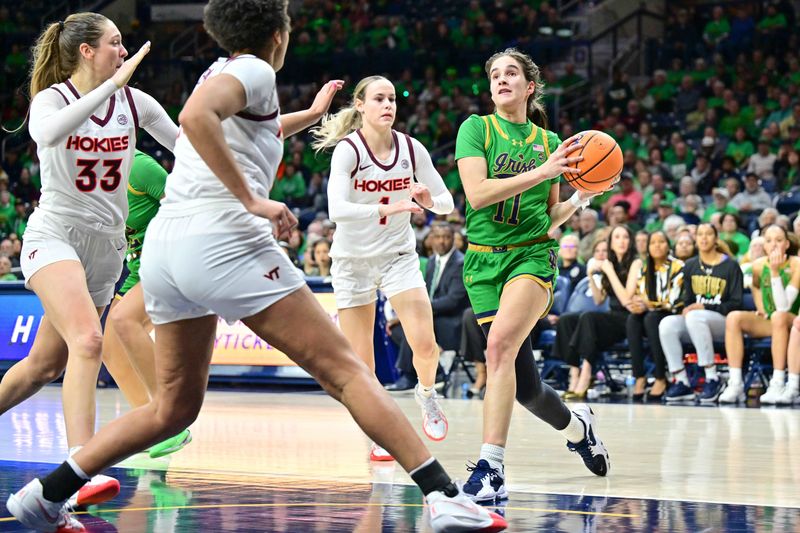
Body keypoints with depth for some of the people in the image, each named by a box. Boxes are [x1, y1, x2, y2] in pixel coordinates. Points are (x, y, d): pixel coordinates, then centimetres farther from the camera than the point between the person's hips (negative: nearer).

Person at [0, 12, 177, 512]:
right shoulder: (52, 98, -9)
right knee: (88, 340, -29)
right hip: (54, 235, -6)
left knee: (45, 365, 10)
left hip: (107, 247, 6)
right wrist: (111, 85, -36)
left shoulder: (134, 101, 4)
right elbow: (47, 133, -33)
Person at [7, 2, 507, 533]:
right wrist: (253, 200, -22)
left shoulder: (221, 71, 25)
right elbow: (195, 115, -23)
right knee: (347, 372, -7)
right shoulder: (254, 72, -1)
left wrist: (312, 113, 62)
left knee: (175, 407, 18)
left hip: (164, 248, 9)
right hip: (224, 241, -9)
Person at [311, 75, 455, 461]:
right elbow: (336, 209, -30)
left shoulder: (411, 148, -5)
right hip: (353, 260, -2)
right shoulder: (347, 150, -16)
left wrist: (428, 199, -21)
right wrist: (390, 207, -42)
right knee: (360, 362, -1)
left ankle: (427, 395, 18)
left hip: (399, 255, 2)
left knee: (424, 344, -14)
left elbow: (447, 202, 2)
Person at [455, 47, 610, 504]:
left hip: (533, 255, 0)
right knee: (525, 385, 2)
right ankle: (575, 426, 36)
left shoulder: (548, 141, 10)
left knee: (501, 342, -29)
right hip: (484, 260, 1)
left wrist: (581, 199, -1)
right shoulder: (476, 128, 2)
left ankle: (491, 468, -32)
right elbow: (477, 193, -13)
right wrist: (541, 171, -17)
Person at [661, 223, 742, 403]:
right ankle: (681, 382, -28)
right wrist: (686, 310, -5)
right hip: (693, 320, 5)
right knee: (667, 324, -27)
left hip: (724, 323, -4)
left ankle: (712, 379, -30)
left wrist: (705, 307, -15)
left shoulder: (730, 266, 2)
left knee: (695, 317, -37)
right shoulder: (690, 266, 16)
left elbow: (736, 304, -4)